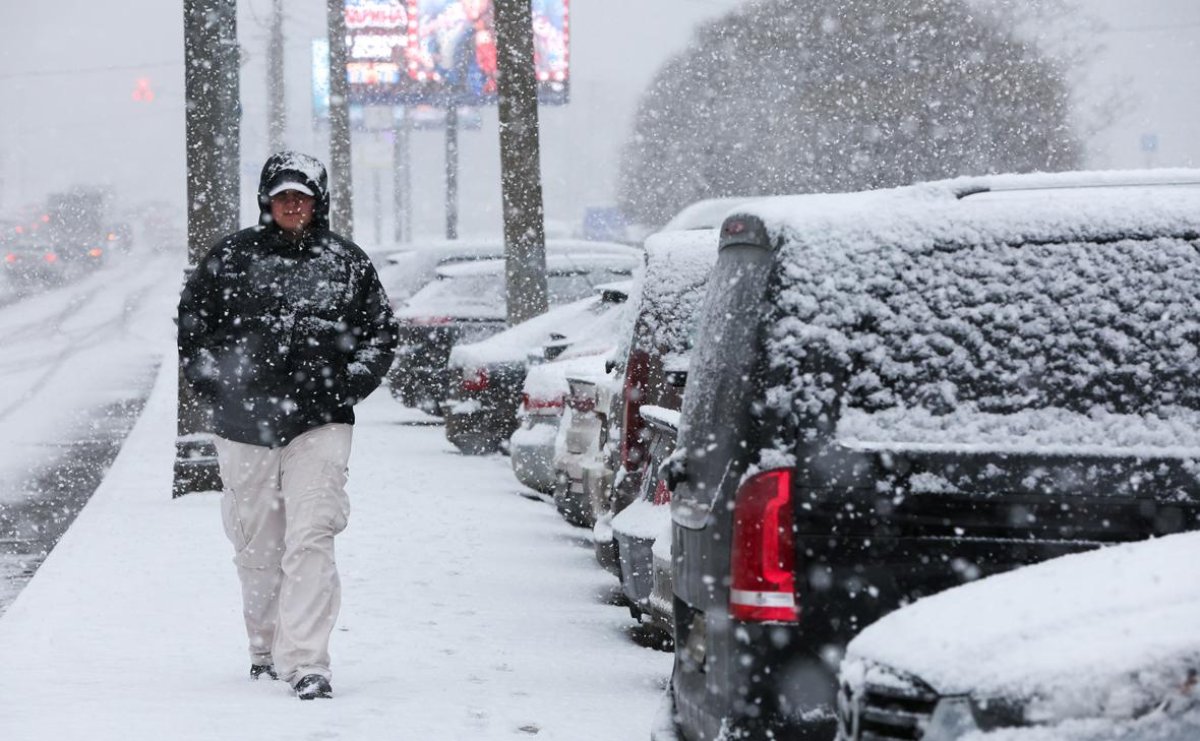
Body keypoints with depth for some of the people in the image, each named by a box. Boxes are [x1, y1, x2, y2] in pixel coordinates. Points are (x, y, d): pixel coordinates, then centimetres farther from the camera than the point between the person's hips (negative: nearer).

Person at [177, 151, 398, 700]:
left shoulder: (346, 262, 9)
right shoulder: (230, 257, 7)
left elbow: (380, 333, 17)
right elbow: (190, 327, 14)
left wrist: (346, 387, 5)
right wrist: (217, 388, 5)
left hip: (319, 425, -1)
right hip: (244, 425, 1)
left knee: (311, 540, -13)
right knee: (257, 547, 8)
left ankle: (306, 663, -17)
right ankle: (266, 649, 26)